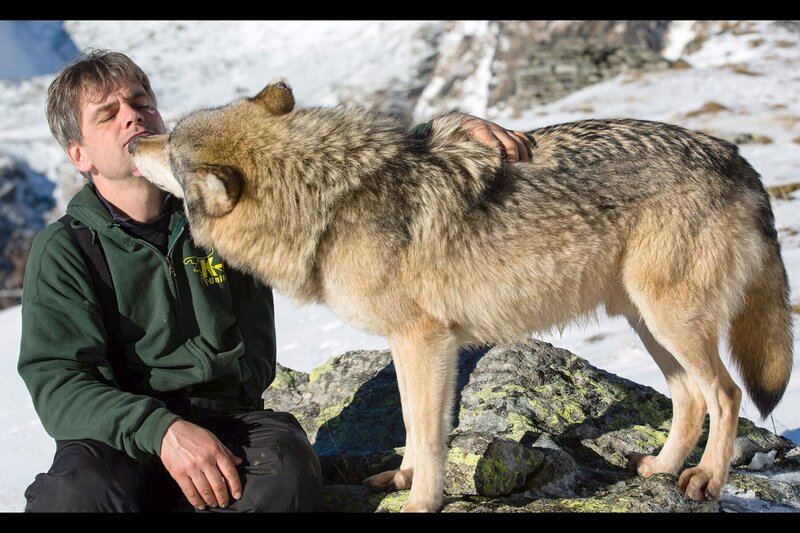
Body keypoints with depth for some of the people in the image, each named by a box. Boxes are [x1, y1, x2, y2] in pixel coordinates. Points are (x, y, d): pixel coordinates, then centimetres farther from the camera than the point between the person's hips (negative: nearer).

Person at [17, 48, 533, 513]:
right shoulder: (65, 249, 3)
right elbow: (56, 379, -8)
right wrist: (161, 429, -25)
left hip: (235, 416, 3)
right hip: (119, 432, -2)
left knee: (287, 469, -33)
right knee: (75, 495, -37)